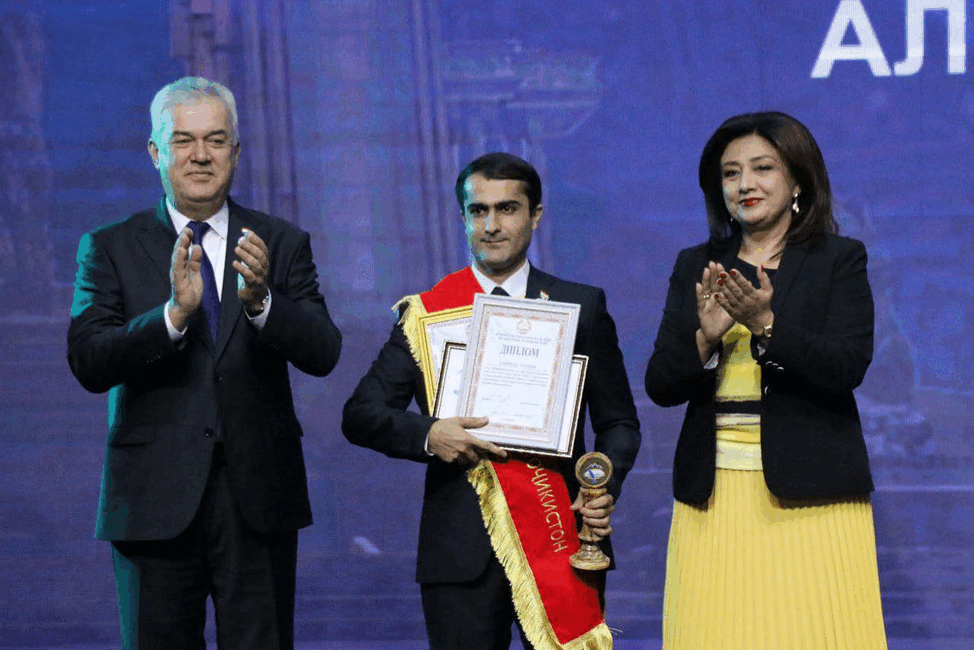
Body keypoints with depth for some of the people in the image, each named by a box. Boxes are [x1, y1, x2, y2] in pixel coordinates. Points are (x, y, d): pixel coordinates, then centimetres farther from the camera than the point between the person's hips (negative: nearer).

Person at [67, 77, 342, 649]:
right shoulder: (110, 250, 4)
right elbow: (88, 364, -9)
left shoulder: (282, 245, 7)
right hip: (156, 505, -1)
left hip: (258, 502, 1)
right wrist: (174, 312, -24)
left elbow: (323, 353, -5)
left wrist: (261, 301, -24)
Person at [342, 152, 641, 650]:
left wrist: (605, 487, -9)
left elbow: (618, 421, 11)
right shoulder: (427, 311, 8)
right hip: (461, 548, 0)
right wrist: (426, 435, -14)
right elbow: (360, 415, 5)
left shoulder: (582, 307, 9)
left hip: (561, 541, 0)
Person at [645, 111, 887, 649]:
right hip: (713, 498, 3)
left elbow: (846, 369, -8)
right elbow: (659, 384, 6)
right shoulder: (695, 266, 14)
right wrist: (707, 337, -13)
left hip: (808, 500, -2)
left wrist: (764, 325, -21)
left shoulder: (839, 260, 5)